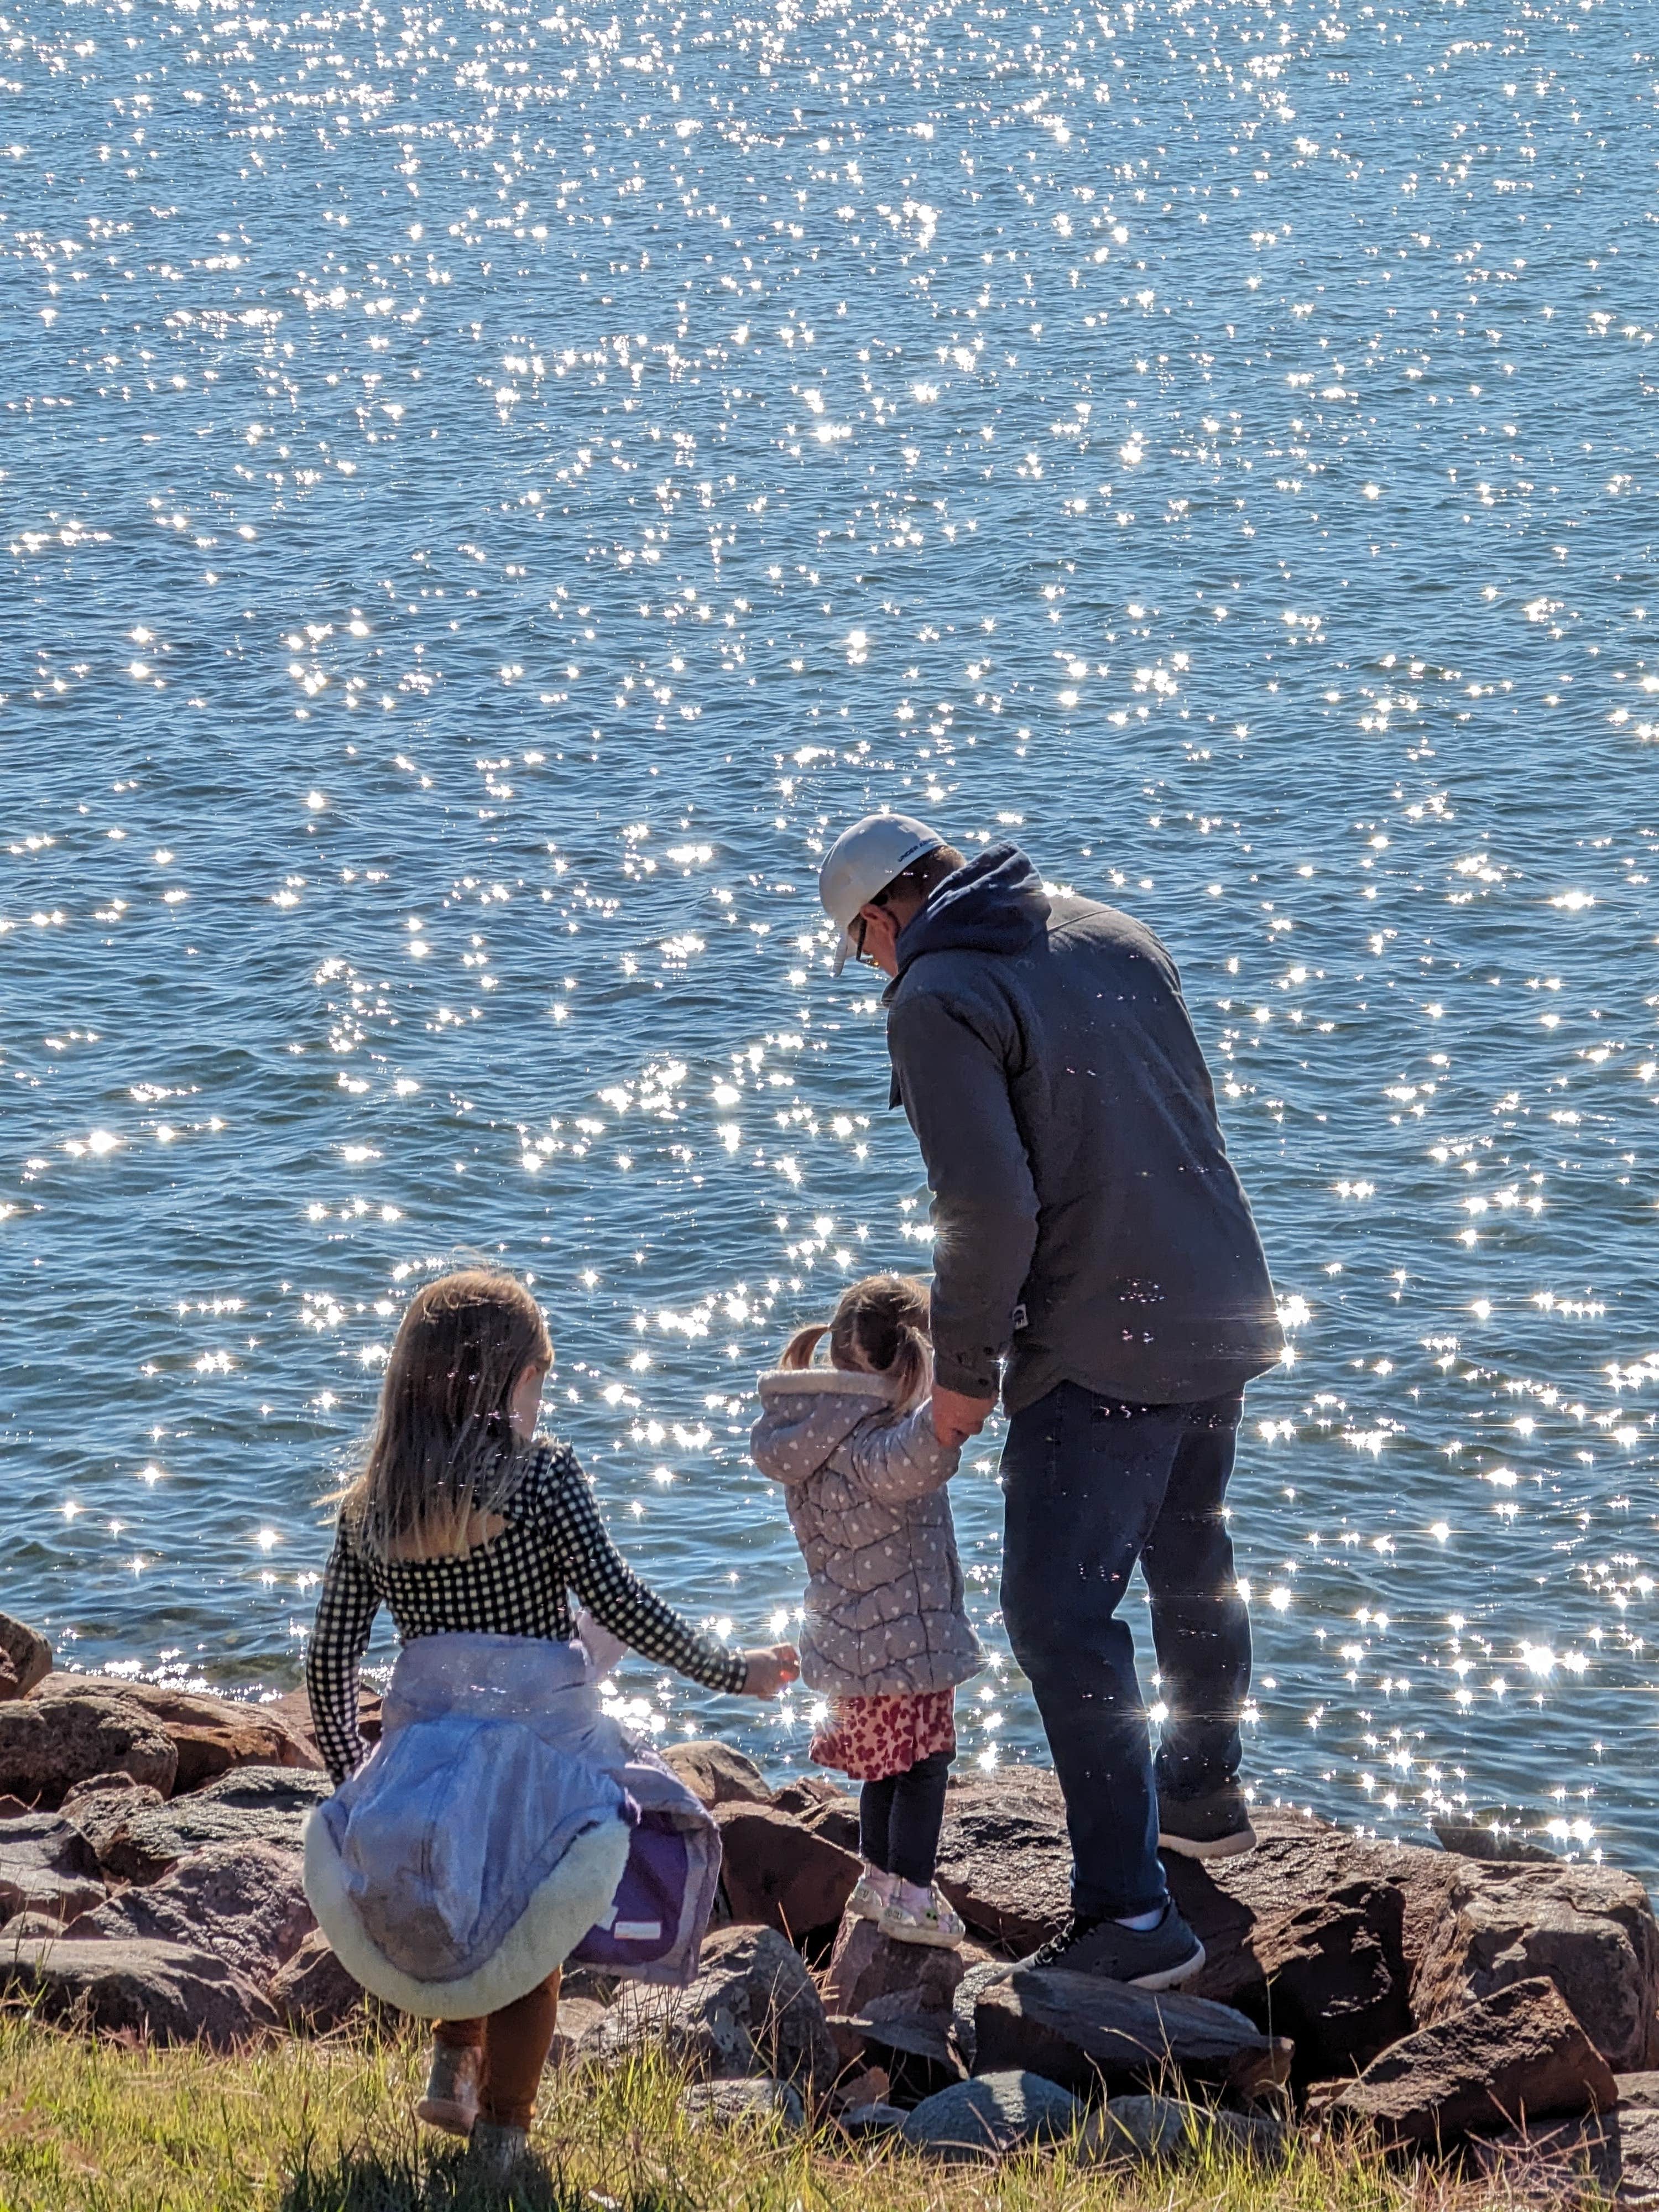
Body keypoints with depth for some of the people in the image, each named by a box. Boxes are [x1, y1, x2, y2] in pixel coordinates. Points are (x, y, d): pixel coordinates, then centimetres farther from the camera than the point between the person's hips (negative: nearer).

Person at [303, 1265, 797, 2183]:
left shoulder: (369, 1505, 6)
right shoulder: (539, 1472, -7)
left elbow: (328, 1663, 7)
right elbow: (616, 1601, -10)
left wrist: (351, 1775, 19)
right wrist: (730, 1671, 0)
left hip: (424, 1743, 3)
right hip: (540, 1743, -3)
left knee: (463, 1915, 30)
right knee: (532, 1936, 16)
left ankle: (453, 2061, 15)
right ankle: (500, 2132, 16)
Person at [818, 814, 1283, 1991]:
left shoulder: (938, 1001, -14)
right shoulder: (1110, 932, 10)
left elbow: (991, 1203, -22)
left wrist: (965, 1365, -10)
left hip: (1098, 1352, -8)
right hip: (1225, 1316, 8)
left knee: (1063, 1614, -6)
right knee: (1193, 1562, 27)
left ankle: (1132, 1914, -11)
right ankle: (1206, 1794, 47)